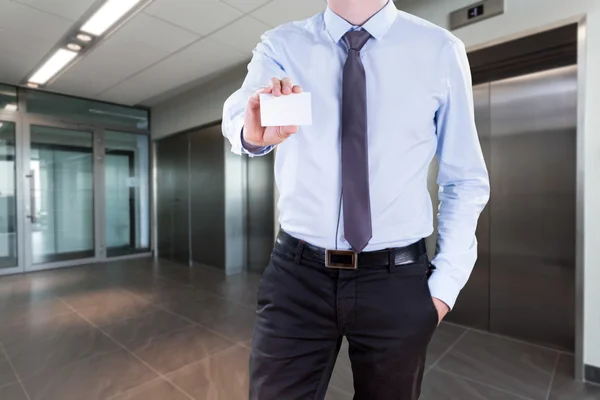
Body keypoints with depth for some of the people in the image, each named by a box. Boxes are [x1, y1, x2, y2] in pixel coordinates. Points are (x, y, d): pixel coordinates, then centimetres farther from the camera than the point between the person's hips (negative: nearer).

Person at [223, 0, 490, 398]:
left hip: (396, 280, 1)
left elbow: (466, 180, 2)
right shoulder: (281, 45, 2)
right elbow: (238, 113, -18)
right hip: (297, 273, 0)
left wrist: (444, 283, -4)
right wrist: (254, 131, -41)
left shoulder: (441, 49, -1)